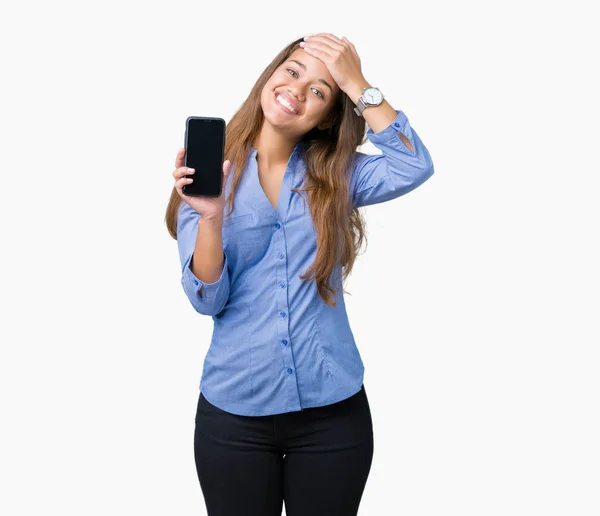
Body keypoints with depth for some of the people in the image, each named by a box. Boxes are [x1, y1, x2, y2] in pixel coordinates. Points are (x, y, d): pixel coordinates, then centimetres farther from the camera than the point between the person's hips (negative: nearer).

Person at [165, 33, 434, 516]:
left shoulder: (336, 175, 2)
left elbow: (414, 167, -17)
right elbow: (207, 300, -9)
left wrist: (357, 84, -16)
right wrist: (210, 217, -25)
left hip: (332, 410, 1)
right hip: (234, 412, -1)